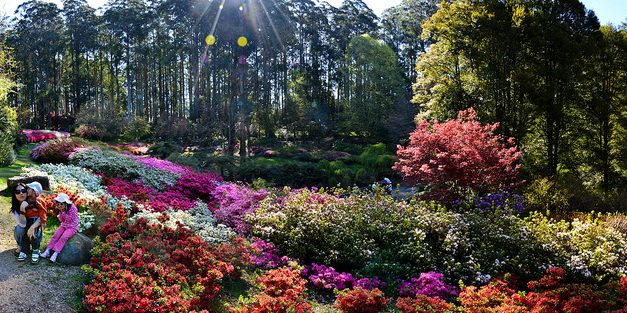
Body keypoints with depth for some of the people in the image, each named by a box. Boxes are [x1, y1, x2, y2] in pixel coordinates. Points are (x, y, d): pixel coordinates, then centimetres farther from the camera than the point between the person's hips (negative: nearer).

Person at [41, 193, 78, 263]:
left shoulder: (72, 208, -18)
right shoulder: (62, 209, 3)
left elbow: (68, 219, -22)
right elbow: (61, 220, 2)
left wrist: (63, 211, -27)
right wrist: (61, 212, -13)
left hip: (72, 227, -7)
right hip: (64, 226, 7)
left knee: (63, 237, -26)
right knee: (56, 235, -14)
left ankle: (55, 254, -27)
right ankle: (47, 251, -12)